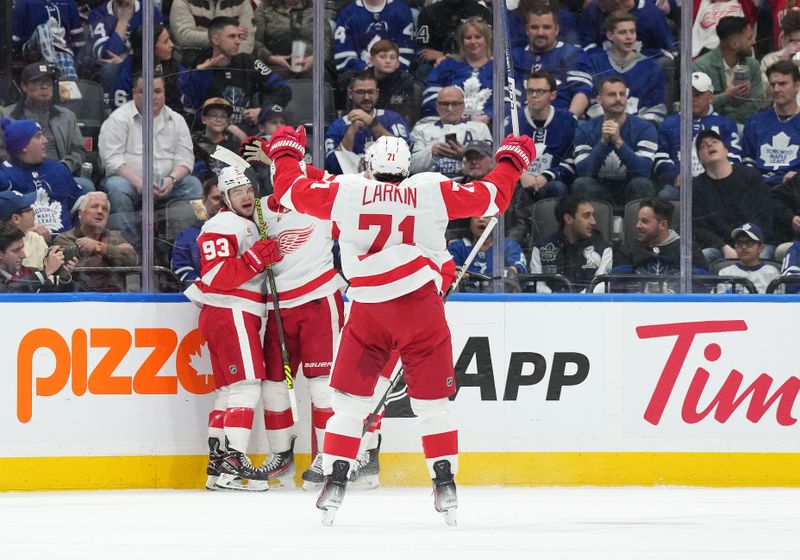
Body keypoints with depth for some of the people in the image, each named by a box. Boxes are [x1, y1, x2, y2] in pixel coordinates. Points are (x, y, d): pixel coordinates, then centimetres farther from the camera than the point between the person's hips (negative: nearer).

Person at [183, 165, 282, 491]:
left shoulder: (249, 226, 22)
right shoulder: (222, 227, -10)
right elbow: (217, 277, -22)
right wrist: (256, 258, -28)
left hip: (238, 315, 11)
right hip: (229, 313, -11)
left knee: (229, 388, 10)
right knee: (247, 384, -16)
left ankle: (218, 464, 12)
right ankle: (234, 462, -21)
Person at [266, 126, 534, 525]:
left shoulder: (346, 191, 1)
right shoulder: (432, 191, 2)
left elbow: (291, 191, 10)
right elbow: (491, 197, 8)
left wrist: (285, 153, 29)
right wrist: (511, 161, 26)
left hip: (368, 311, 0)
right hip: (422, 309, 0)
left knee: (350, 399, 8)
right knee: (432, 401, 11)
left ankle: (334, 482, 1)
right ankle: (445, 485, 6)